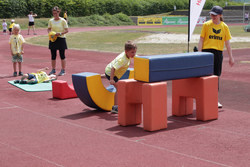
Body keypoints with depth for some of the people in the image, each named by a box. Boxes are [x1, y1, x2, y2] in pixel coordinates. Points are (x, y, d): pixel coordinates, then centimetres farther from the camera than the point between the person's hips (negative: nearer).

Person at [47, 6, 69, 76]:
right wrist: (50, 32, -6)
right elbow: (49, 29, 16)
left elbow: (67, 30, -6)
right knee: (53, 55, 9)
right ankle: (53, 69, 20)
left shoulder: (63, 21, -6)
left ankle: (63, 70, 9)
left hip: (61, 39, -4)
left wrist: (60, 33, -21)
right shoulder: (51, 21, 5)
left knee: (62, 55, 1)